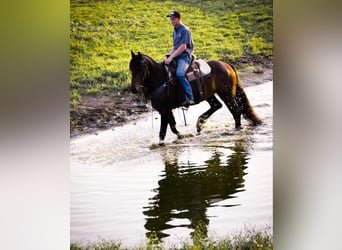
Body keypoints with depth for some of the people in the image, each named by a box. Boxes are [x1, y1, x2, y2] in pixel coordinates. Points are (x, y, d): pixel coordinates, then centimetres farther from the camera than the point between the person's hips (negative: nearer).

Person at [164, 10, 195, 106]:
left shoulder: (185, 30, -9)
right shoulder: (175, 31, 19)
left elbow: (183, 47, -16)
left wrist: (171, 57, -19)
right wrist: (169, 56, 9)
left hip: (184, 56, -9)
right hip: (175, 57, 9)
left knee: (179, 74, -34)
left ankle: (190, 98, -34)